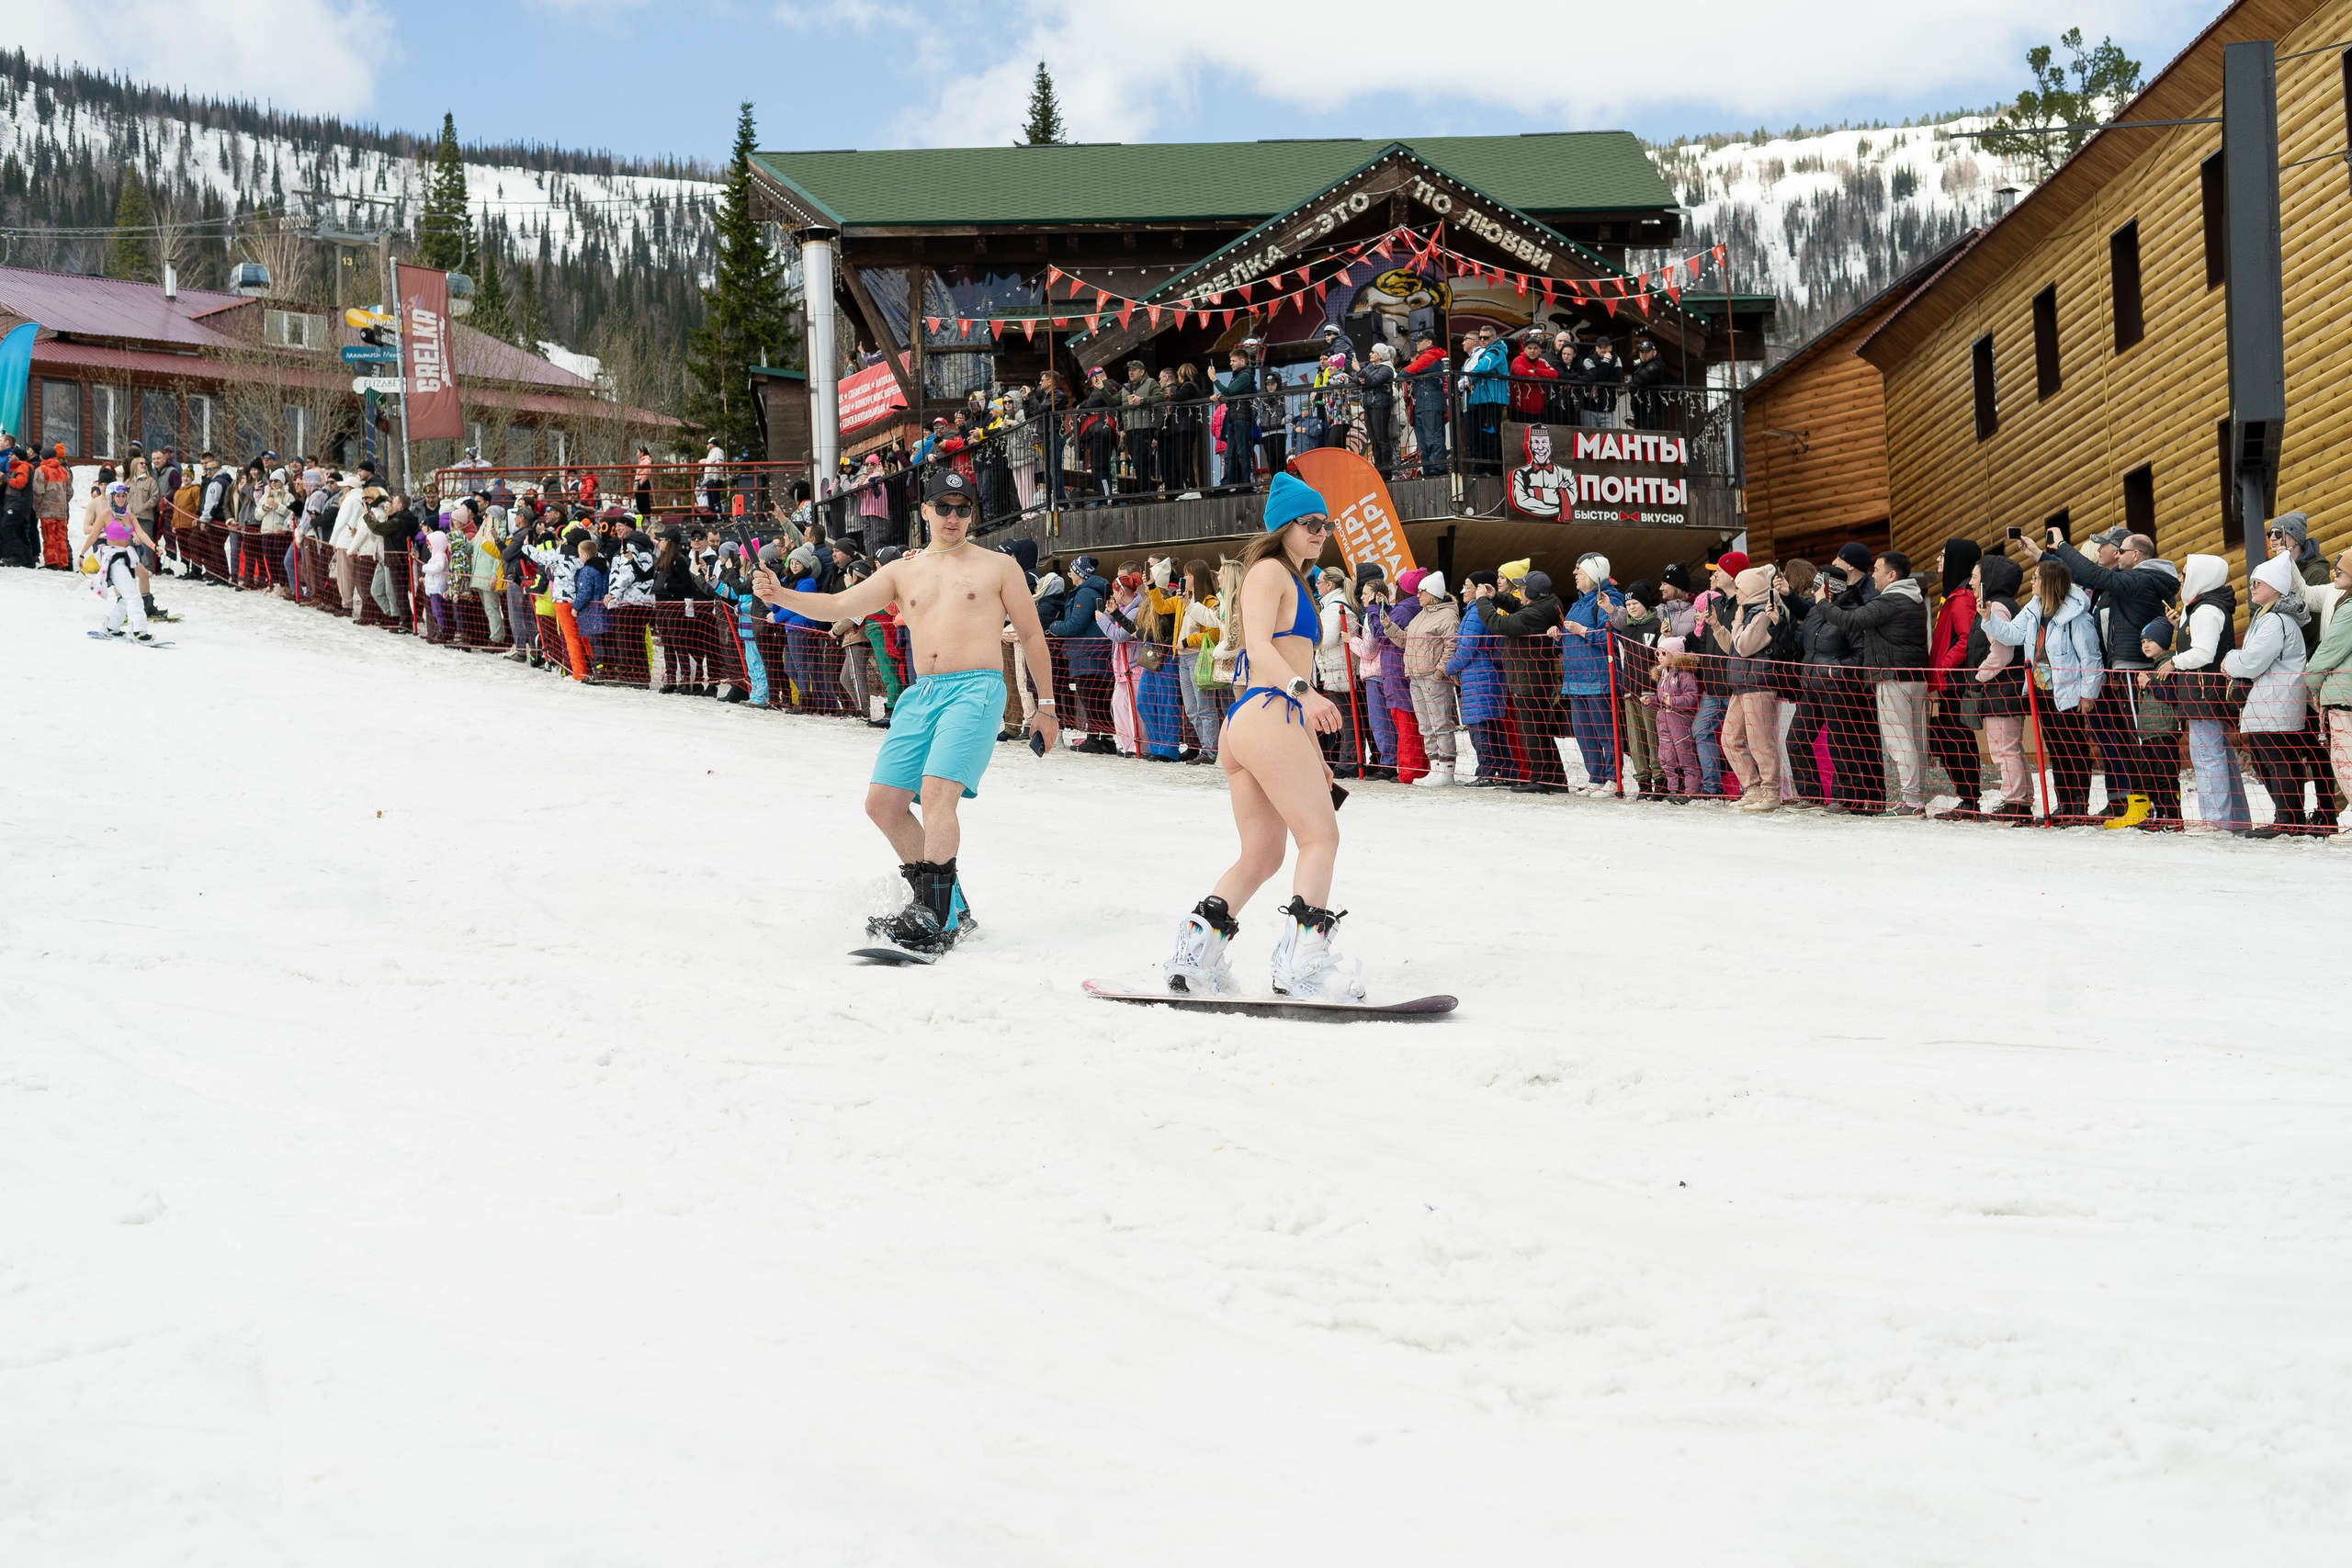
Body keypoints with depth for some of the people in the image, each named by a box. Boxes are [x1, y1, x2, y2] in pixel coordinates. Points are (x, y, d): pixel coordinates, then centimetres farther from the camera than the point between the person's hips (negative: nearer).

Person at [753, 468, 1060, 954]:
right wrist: (781, 596, -10)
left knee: (936, 792, -23)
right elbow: (839, 606, 7)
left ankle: (934, 919, -22)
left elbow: (1032, 636, 11)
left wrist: (1045, 704, 10)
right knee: (882, 803, 1)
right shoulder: (903, 572, 16)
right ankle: (946, 904, 13)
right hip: (921, 695, 6)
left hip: (976, 690, -6)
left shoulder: (999, 566, 7)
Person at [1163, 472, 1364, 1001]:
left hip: (1244, 725, 10)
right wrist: (1304, 691, -34)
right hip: (1266, 716, -10)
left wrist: (1314, 753, 26)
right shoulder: (1269, 571, -1)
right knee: (1322, 837, -10)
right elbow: (1258, 644, -17)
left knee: (1262, 855, 10)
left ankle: (1194, 957, 7)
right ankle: (1304, 964, -17)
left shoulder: (1295, 582, 29)